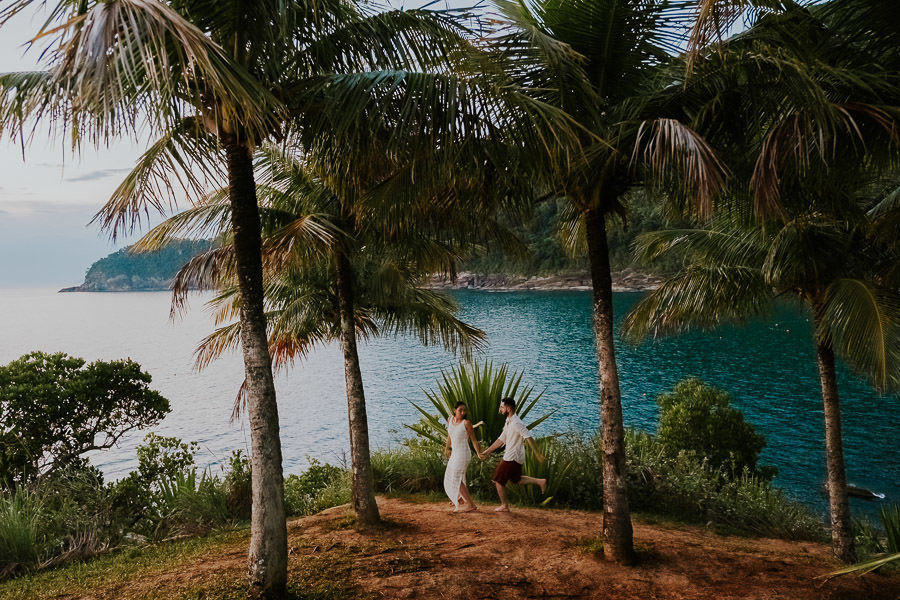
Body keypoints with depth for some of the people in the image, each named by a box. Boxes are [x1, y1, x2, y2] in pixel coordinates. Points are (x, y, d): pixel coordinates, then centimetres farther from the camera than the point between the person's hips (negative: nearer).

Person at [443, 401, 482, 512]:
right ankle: (465, 500, 41)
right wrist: (447, 447, 30)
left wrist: (479, 454, -15)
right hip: (455, 453, 8)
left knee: (456, 479, -10)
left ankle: (470, 505, -8)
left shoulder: (466, 423, -16)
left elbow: (474, 439, -10)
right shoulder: (451, 419, 2)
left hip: (463, 453, -8)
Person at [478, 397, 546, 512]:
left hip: (512, 458, -9)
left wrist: (538, 455, -30)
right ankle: (539, 482, 18)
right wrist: (487, 452, 18)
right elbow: (501, 440, 17)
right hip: (514, 457, 9)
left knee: (499, 481, 4)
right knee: (516, 479, 22)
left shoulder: (516, 423, -22)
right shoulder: (508, 423, 10)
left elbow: (529, 438, -27)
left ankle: (504, 506, 17)